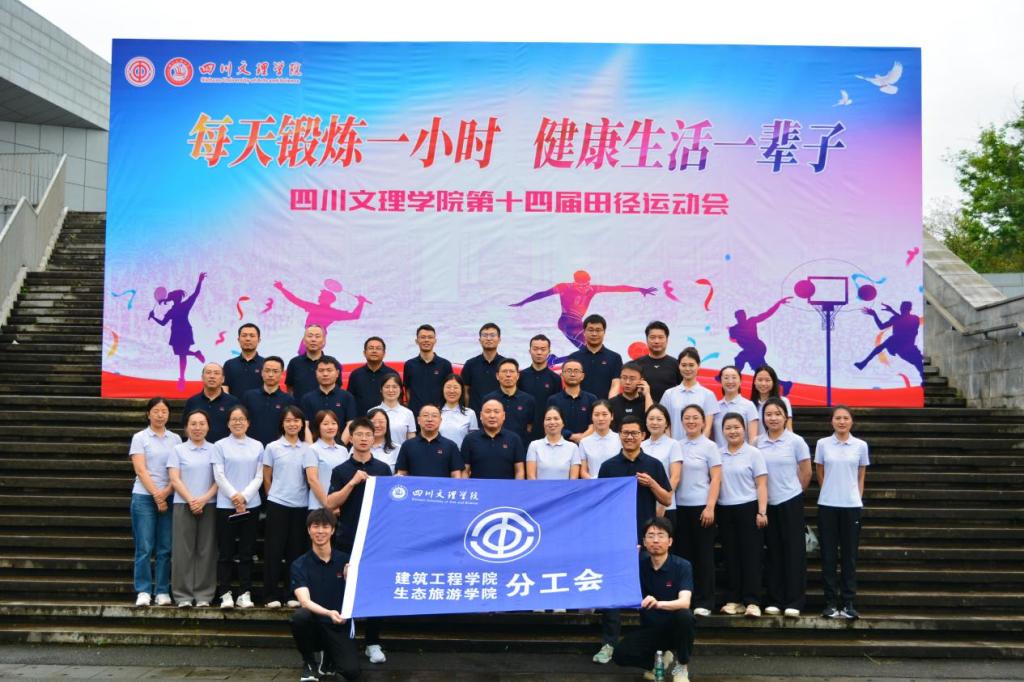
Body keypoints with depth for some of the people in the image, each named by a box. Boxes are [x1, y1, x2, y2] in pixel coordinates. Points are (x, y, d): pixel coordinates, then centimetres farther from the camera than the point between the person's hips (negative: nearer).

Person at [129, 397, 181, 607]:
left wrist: (166, 492, -10)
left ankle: (163, 591, 9)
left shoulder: (175, 439, 10)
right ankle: (143, 592, 4)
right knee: (144, 547, -2)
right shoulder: (140, 438, 3)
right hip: (144, 497, -2)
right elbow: (141, 470, -5)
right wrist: (155, 494, -11)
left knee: (165, 548, 3)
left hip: (168, 497, 2)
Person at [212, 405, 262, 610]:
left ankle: (245, 593, 10)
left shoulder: (257, 446, 8)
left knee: (247, 552, 5)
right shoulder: (220, 445, 3)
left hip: (251, 505, 2)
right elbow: (219, 476, -3)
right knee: (225, 552, 2)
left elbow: (259, 477, 4)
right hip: (226, 505, -2)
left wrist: (244, 496, -10)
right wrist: (234, 497, -13)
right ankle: (225, 594, 9)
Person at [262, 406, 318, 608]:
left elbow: (312, 478, -8)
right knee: (274, 549, 1)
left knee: (296, 550, 7)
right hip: (277, 505, -1)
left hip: (300, 506, 2)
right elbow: (267, 479, 6)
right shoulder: (272, 448, 0)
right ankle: (271, 595, 7)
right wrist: (274, 496, 6)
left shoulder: (307, 449, 2)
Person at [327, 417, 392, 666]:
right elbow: (330, 504, -8)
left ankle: (373, 643, 14)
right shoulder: (341, 470, 2)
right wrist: (353, 482, -18)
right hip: (347, 539, -1)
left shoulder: (383, 469, 5)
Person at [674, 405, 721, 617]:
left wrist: (710, 507, -13)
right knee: (683, 553, 7)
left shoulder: (710, 447, -1)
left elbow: (716, 479, -5)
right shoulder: (677, 446, 9)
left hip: (701, 506, -3)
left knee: (704, 555, 1)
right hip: (680, 506, 4)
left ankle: (704, 603, 8)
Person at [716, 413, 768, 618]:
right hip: (725, 510, 4)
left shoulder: (754, 453, 0)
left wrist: (762, 512, -11)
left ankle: (752, 602, -2)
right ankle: (733, 600, 13)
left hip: (748, 508, -3)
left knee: (751, 556, -3)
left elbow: (761, 485, -3)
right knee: (730, 556, 7)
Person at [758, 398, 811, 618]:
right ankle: (775, 600, 17)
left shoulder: (796, 441, -5)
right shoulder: (757, 442, 1)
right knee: (773, 551, 9)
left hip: (790, 502, -3)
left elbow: (806, 472, 2)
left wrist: (794, 491, 9)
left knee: (794, 550, 1)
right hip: (767, 503, 3)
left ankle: (794, 602, 6)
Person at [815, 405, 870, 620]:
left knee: (850, 554, 5)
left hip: (852, 505, 0)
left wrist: (857, 498, 4)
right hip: (827, 505, 0)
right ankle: (831, 602, 9)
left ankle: (848, 603, 11)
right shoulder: (822, 444, 1)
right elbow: (819, 473, 9)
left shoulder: (861, 446, 3)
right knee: (829, 554, 3)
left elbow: (861, 477, 9)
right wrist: (831, 492, 9)